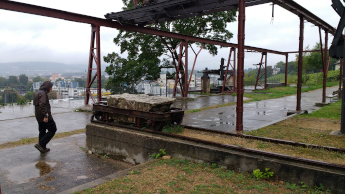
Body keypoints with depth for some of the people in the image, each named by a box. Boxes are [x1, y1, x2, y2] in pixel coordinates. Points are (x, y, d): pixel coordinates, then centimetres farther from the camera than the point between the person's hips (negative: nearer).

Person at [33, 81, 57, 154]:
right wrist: (45, 115, -30)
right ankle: (41, 144, -8)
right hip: (45, 117, -10)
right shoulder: (43, 93, -15)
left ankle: (43, 148, 23)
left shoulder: (38, 92, 17)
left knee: (42, 131, 16)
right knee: (52, 130, -3)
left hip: (39, 117, 10)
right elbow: (42, 105, -26)